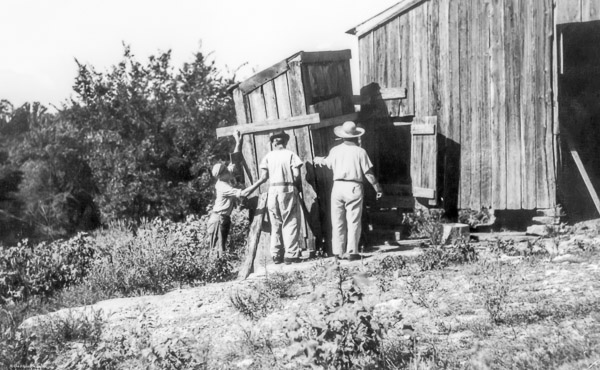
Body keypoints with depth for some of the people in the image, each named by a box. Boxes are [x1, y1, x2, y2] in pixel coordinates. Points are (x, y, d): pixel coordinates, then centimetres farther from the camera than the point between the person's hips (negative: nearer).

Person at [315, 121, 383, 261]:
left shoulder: (335, 150, 4)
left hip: (338, 186, 3)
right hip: (354, 188, -3)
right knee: (353, 221, 1)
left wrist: (320, 160, 45)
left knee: (337, 221, 8)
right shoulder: (360, 151, -3)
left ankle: (338, 251, 10)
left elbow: (328, 163, 23)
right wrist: (377, 187, 6)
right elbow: (368, 173, -5)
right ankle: (351, 252, -2)